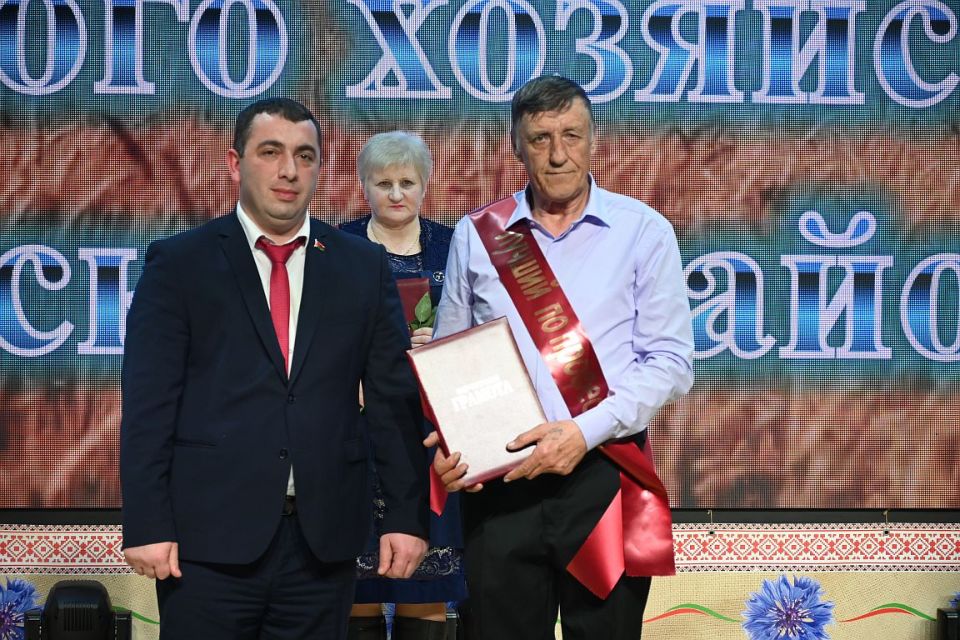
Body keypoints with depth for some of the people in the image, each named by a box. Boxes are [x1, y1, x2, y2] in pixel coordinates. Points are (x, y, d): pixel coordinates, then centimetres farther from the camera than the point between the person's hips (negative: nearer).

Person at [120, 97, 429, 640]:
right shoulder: (179, 264, 3)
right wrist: (147, 526, -9)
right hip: (210, 536, -2)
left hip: (326, 538, 2)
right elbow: (149, 404, -2)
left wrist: (408, 515, 2)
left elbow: (395, 399, 8)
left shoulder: (364, 267, 10)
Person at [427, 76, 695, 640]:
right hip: (499, 481, 1)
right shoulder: (477, 236, 7)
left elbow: (671, 362, -3)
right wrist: (446, 444, -6)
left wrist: (585, 432, -15)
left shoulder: (643, 232, 1)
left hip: (603, 472, -1)